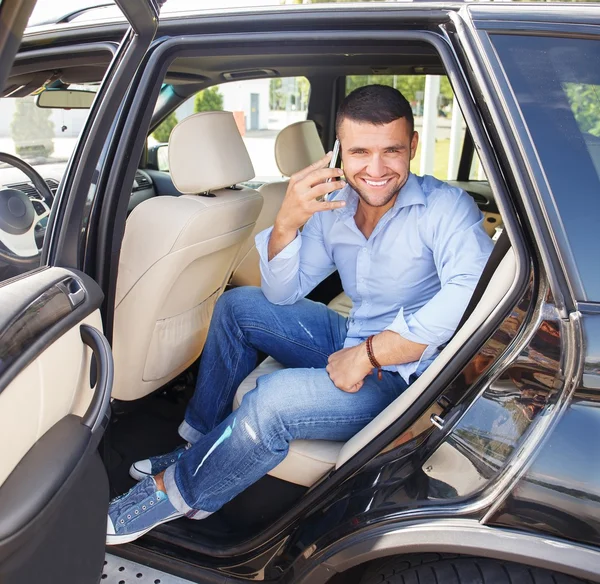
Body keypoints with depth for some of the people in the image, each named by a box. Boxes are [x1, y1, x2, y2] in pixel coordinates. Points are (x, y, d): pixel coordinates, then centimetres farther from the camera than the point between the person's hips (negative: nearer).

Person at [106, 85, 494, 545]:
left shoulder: (445, 207, -18)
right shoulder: (332, 208, -1)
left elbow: (470, 295, -36)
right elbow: (283, 295, 1)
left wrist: (366, 355, -31)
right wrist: (286, 223, -18)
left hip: (406, 376, -7)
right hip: (351, 346, 7)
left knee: (276, 398, -28)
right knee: (237, 305, 6)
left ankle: (176, 490, -1)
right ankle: (200, 443, 12)